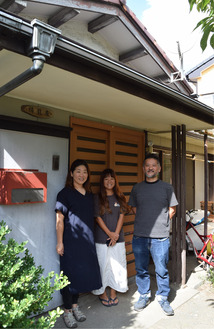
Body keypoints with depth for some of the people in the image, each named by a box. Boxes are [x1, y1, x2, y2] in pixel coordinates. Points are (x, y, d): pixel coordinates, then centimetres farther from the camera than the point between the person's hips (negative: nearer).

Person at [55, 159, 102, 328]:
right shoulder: (65, 193, -9)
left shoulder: (89, 195, 10)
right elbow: (59, 220, -11)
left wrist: (91, 238, 16)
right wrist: (60, 242, -13)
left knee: (83, 272, 13)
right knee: (70, 273, 3)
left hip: (87, 240, 6)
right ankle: (67, 311, 20)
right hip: (71, 240, -6)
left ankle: (75, 305, 32)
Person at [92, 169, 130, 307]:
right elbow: (98, 218, -6)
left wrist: (116, 234, -8)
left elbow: (121, 216, 2)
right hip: (102, 238, -3)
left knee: (117, 264, 8)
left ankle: (113, 293, 25)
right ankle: (102, 293, 23)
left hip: (118, 237, 3)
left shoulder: (120, 198, 6)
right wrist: (110, 234, -11)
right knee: (103, 264, 4)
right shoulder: (98, 198, -3)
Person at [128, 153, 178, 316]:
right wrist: (146, 221, 10)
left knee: (162, 270, 6)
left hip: (160, 237, -2)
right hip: (139, 236, 2)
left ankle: (163, 298, 28)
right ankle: (144, 296, 32)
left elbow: (172, 210, 9)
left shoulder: (167, 187, 2)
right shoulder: (137, 188, 8)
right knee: (141, 270, 12)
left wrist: (160, 222, 6)